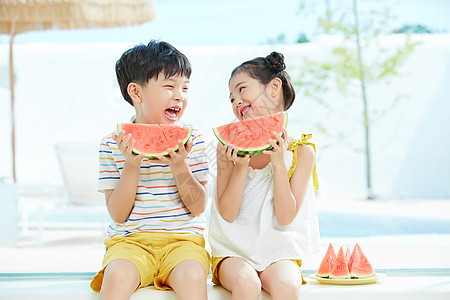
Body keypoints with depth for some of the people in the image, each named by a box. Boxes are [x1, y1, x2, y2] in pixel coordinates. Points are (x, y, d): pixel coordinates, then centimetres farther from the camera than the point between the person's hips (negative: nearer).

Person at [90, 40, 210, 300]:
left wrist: (179, 165, -15)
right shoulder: (113, 144, 2)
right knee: (117, 276, -32)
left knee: (192, 276, -32)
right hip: (130, 240, 0)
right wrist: (131, 165, -14)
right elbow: (118, 215, -2)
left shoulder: (192, 139, 4)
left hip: (183, 239, 0)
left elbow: (198, 207, 0)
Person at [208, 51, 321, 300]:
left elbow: (286, 217, -8)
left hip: (280, 253, 0)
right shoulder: (229, 146, 1)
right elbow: (227, 213, -3)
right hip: (233, 251, 0)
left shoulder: (300, 151, -2)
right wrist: (240, 167, -16)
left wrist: (279, 164, -17)